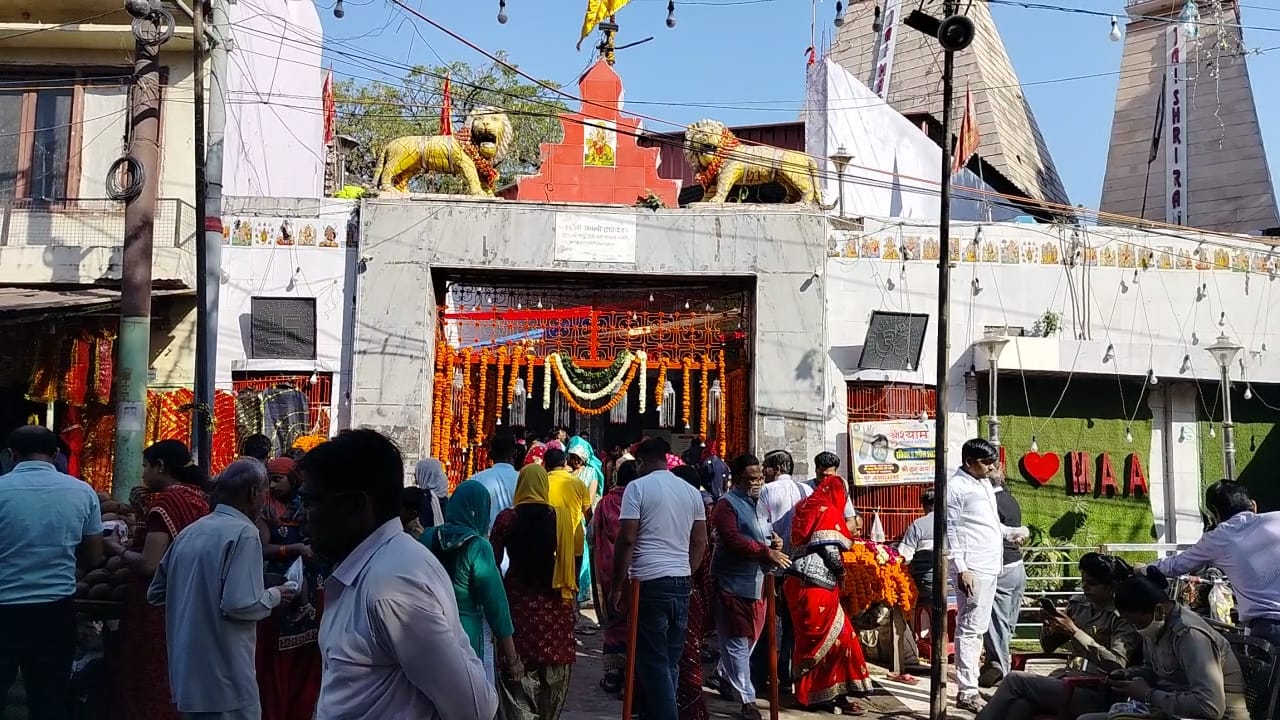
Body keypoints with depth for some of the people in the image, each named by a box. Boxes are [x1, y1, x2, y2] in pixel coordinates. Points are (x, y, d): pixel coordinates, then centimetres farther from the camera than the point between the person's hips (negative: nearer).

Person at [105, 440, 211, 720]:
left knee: (154, 689, 3)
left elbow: (150, 565, -20)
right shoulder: (198, 497, 7)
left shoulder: (165, 501, -16)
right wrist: (132, 544, 18)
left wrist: (117, 549, -4)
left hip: (159, 607, -8)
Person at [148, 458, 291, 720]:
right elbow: (239, 604, -22)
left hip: (187, 676, 8)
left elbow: (156, 593, 17)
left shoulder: (189, 531, 9)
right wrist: (274, 596, -5)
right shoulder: (243, 532, -14)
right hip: (225, 681, -8)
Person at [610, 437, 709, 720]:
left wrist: (617, 586, -4)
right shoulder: (692, 491, 12)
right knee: (671, 660, 13)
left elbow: (627, 539, -10)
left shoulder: (637, 487, -5)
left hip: (650, 581, -6)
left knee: (654, 661, -1)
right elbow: (700, 543, 14)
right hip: (681, 582, 6)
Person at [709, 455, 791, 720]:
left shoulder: (759, 502, 14)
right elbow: (734, 541, -25)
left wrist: (774, 539, 4)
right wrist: (767, 553, -26)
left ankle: (725, 676, 38)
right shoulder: (727, 504, -13)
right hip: (733, 583, -8)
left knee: (749, 638, 18)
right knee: (738, 642, -3)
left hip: (757, 582, 8)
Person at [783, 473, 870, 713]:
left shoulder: (807, 508, 15)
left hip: (799, 581, 8)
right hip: (817, 586, -8)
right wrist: (841, 572, 2)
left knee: (810, 639, 13)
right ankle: (835, 695, 3)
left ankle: (807, 691, 18)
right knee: (833, 637, 0)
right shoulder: (829, 512, -7)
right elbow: (830, 549, -14)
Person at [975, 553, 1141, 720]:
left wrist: (1074, 632, -21)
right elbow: (1048, 647, 22)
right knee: (1021, 705, -29)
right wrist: (1047, 626, -1)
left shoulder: (1124, 617, -4)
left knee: (1015, 679, -22)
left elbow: (1117, 664, -19)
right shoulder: (1078, 604, 14)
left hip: (1093, 695, -5)